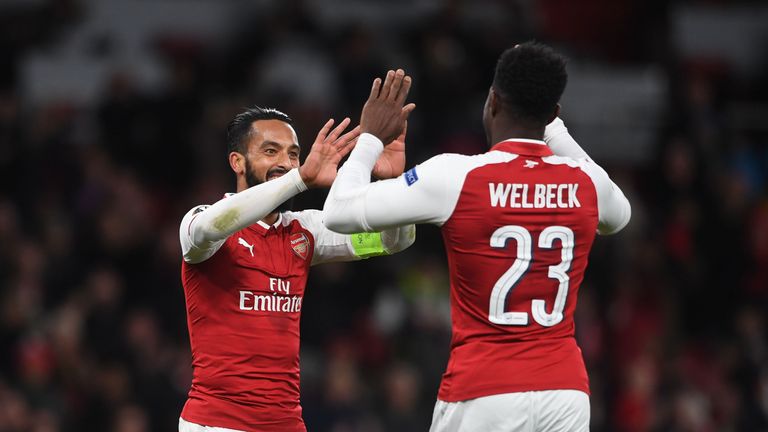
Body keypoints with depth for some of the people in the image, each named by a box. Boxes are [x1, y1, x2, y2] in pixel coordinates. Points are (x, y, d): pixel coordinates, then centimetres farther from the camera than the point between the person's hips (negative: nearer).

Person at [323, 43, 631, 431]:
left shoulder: (455, 177, -9)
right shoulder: (587, 182, 3)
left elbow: (339, 213, 0)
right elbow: (617, 217, 31)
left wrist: (371, 137, 16)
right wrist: (554, 129, 35)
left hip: (482, 396, -4)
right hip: (565, 391, 4)